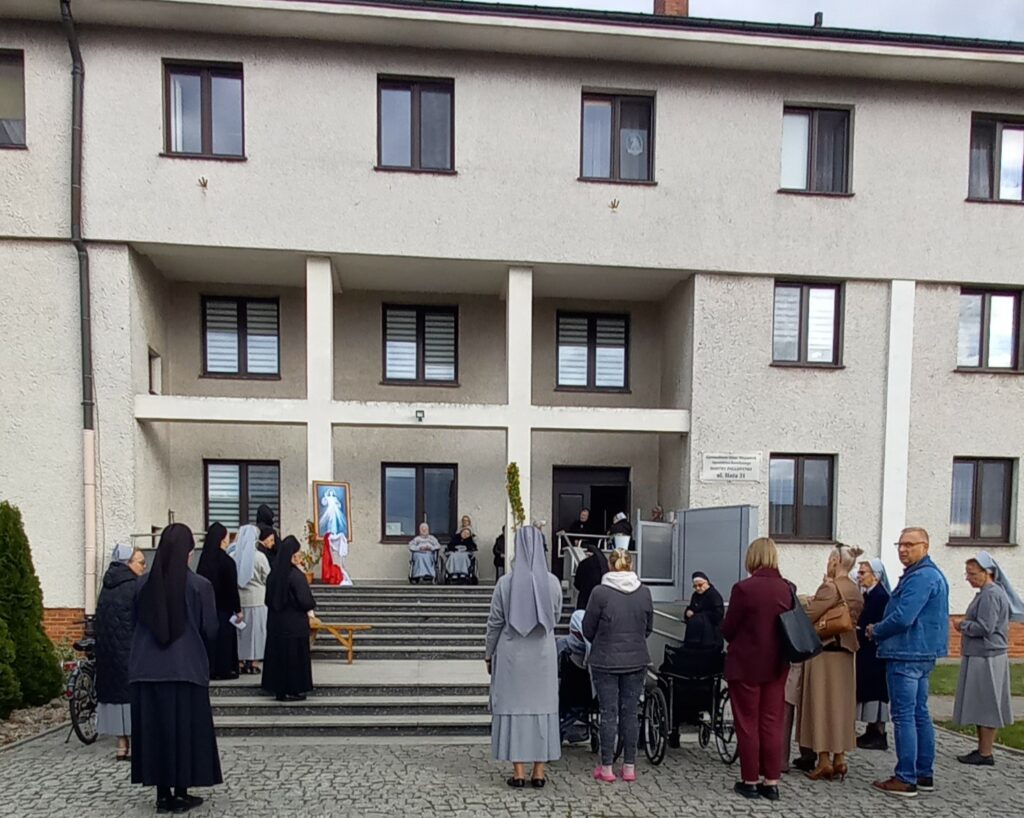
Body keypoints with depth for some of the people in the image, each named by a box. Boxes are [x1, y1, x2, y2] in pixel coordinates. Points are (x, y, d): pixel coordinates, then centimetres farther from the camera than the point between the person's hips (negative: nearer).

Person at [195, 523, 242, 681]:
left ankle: (210, 668, 20)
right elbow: (232, 588, -14)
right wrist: (238, 610, -5)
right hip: (223, 607, -6)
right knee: (224, 637, 6)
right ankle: (224, 669, 11)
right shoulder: (227, 561, -17)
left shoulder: (204, 558, 0)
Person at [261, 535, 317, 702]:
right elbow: (306, 602, -20)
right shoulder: (296, 575, -19)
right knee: (295, 656, 4)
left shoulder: (274, 574, 2)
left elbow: (268, 599, 11)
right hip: (295, 624, -7)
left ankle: (279, 688, 22)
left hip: (275, 623, 7)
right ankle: (293, 690, 9)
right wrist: (308, 609, 1)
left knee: (278, 654, 14)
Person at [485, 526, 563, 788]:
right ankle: (539, 771, 15)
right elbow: (556, 617, 8)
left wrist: (489, 654, 7)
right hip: (543, 654, 2)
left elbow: (494, 622, -5)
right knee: (542, 707, 10)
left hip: (513, 654, -2)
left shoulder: (506, 582, -11)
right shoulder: (553, 582, -5)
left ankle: (518, 772, 9)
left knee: (514, 707, 6)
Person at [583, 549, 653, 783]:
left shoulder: (600, 592, -14)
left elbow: (588, 629, -5)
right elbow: (649, 627, 8)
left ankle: (606, 768, 12)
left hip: (605, 661, -3)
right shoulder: (644, 592, -3)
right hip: (636, 660, 3)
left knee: (608, 712, 5)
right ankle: (629, 766, 18)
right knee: (631, 712, 11)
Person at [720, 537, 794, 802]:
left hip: (746, 665, -5)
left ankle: (750, 781, 13)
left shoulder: (744, 588, -18)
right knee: (772, 723, 12)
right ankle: (771, 782, 17)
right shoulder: (787, 589, -1)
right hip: (776, 664, 5)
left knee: (747, 723, 6)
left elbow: (727, 629, -11)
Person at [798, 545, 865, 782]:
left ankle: (824, 760, 3)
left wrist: (809, 602, 4)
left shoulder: (829, 588, -16)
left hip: (824, 651, -7)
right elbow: (854, 619, 15)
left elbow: (808, 616, -16)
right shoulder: (855, 592, 9)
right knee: (841, 703, 12)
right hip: (846, 651, 8)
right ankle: (839, 759, 17)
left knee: (821, 703, 0)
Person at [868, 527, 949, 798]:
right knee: (920, 714, 16)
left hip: (907, 655, -11)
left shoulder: (920, 577, -19)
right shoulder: (930, 574, 16)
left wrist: (875, 631, -7)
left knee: (904, 716, -5)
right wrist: (880, 630, 11)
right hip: (922, 654, 11)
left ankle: (905, 779, 0)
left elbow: (902, 618, -25)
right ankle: (925, 774, 23)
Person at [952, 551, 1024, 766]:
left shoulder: (991, 595, -17)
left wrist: (962, 625, -7)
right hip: (979, 657, 10)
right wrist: (966, 624, 7)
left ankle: (985, 754, 6)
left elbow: (984, 628, -21)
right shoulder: (987, 593, 14)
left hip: (986, 659, -10)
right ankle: (982, 749, 22)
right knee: (981, 707, 14)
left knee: (986, 706, -2)